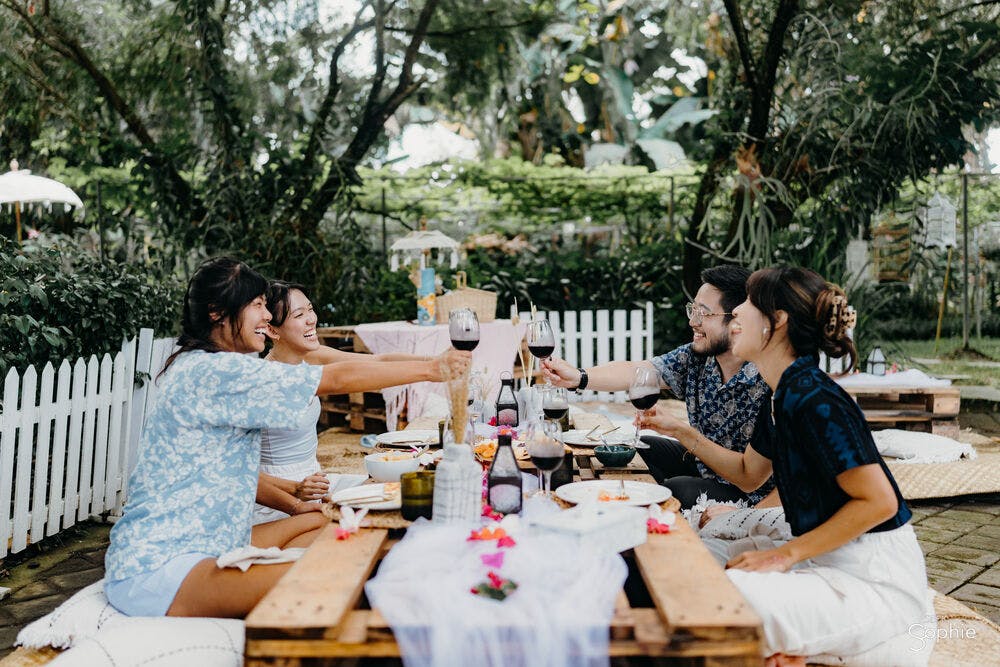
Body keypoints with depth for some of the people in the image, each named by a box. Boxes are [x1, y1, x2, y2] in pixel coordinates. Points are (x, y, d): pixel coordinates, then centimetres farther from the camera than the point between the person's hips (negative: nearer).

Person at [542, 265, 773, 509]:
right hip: (703, 466, 7)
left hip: (750, 497, -7)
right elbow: (634, 372, -13)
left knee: (677, 489, -27)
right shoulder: (694, 358, -7)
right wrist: (579, 377, -27)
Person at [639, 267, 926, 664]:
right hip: (826, 560, 10)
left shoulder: (814, 401, -23)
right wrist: (679, 432, 14)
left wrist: (786, 554, -19)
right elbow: (748, 474, 21)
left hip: (875, 580, -9)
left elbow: (879, 502, -23)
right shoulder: (782, 397, 7)